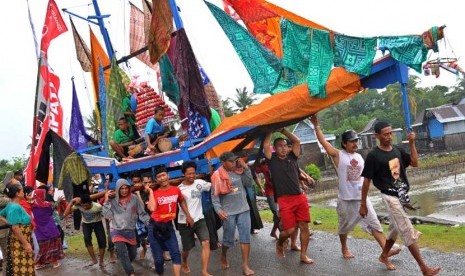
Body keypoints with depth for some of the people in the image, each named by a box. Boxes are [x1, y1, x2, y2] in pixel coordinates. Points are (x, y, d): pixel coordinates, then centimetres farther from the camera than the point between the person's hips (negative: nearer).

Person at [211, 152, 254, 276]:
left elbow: (249, 183, 0)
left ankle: (245, 266, 4)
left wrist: (246, 168, -5)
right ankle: (223, 256, 39)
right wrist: (219, 210, -19)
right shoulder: (218, 175, -8)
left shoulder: (239, 171, 4)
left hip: (243, 209, 3)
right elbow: (214, 195, -9)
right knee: (228, 239, 8)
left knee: (245, 237, -1)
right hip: (228, 212, -3)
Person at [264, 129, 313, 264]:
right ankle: (279, 243, 27)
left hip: (300, 197, 4)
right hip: (285, 200, -4)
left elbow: (297, 141, 7)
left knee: (304, 226, 3)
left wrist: (282, 130, 8)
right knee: (289, 230, -5)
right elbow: (266, 145, -8)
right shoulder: (272, 160, 3)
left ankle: (303, 255, 15)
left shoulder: (292, 157, 11)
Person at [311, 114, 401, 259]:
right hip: (346, 198, -4)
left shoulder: (360, 157, 10)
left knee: (374, 224, -1)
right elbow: (323, 141, -13)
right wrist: (316, 125, -16)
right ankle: (344, 249, 33)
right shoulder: (338, 155, -6)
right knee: (344, 226, 12)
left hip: (362, 197, 4)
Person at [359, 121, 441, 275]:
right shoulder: (373, 156, -13)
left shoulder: (398, 150, 6)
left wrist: (412, 143, -4)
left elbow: (415, 163, 6)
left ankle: (384, 256, 39)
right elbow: (366, 181, -10)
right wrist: (363, 204, -7)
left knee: (396, 228, 19)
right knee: (408, 231, -7)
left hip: (403, 195, 7)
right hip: (390, 197, -7)